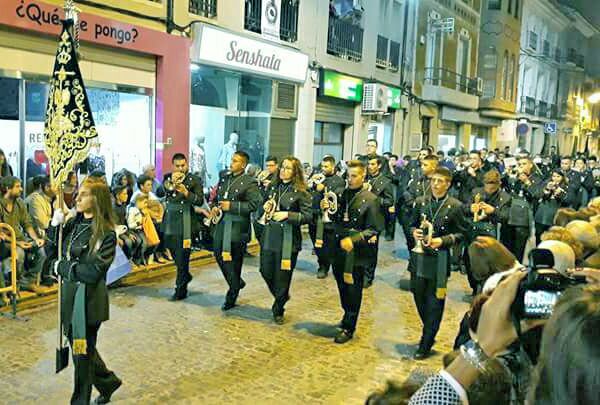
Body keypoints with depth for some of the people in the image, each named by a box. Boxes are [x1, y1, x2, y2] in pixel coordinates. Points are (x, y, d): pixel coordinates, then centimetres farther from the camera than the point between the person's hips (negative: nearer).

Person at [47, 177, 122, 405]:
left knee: (83, 352, 8)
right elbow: (52, 254, 5)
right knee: (79, 347, 21)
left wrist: (61, 267, -11)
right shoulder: (73, 224, 2)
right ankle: (108, 381, 43)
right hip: (69, 295, 7)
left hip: (88, 300, -7)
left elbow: (92, 272, -21)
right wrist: (55, 226, -6)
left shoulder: (106, 234, -16)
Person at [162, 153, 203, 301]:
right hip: (170, 221, 5)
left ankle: (180, 290, 5)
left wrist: (186, 193, -24)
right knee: (174, 255, 16)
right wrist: (171, 181, -22)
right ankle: (185, 276, 40)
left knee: (182, 257, -4)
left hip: (185, 223, -5)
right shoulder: (168, 178, 10)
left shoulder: (194, 180, 0)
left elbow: (200, 201, -9)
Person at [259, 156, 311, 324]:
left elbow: (308, 216, -11)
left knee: (282, 275, 3)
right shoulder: (272, 187, 10)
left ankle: (278, 310, 23)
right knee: (266, 271, 10)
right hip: (269, 236, 6)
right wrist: (265, 207, 1)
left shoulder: (300, 192, -8)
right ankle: (281, 297, 39)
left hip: (288, 239, -5)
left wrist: (287, 214, -19)